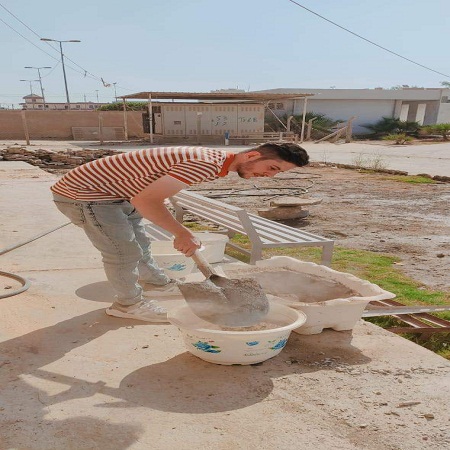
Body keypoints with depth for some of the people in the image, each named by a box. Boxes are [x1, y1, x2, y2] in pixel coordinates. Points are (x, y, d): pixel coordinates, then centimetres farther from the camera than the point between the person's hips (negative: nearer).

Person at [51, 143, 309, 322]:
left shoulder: (214, 160, 3)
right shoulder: (207, 165, -30)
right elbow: (145, 200, -32)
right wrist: (182, 233, -26)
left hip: (116, 193, 9)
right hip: (84, 194, -9)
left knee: (139, 244, 22)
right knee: (125, 253, -2)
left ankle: (156, 281, 42)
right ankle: (129, 304, 20)